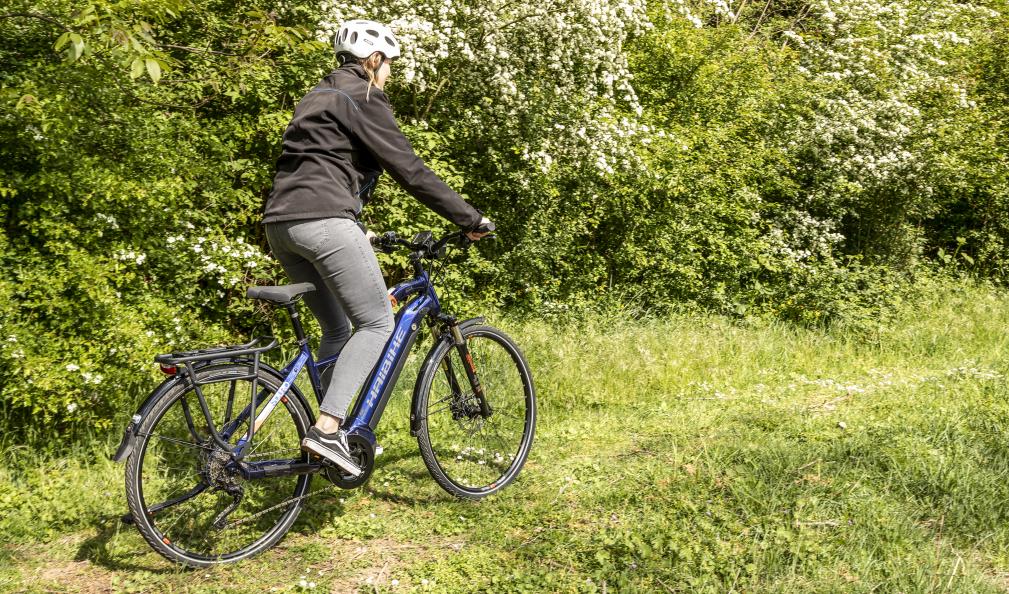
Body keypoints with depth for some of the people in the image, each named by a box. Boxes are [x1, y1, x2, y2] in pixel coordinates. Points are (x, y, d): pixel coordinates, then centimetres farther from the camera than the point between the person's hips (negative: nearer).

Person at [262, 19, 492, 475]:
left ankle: (331, 430, 17)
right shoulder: (362, 98, -1)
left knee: (337, 327, 17)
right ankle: (327, 428, -14)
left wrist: (355, 231, 39)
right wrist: (469, 218, -2)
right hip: (324, 221, -9)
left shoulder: (318, 97, 27)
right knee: (377, 323, -4)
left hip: (280, 224, 9)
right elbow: (409, 170, -7)